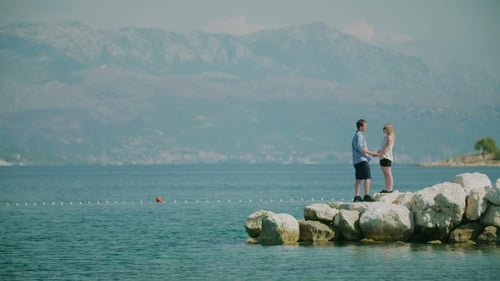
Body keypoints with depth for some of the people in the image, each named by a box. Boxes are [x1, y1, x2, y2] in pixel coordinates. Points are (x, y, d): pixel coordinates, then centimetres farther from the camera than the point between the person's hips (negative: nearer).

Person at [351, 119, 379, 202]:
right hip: (362, 160, -10)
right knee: (367, 178, -9)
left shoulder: (356, 136, 19)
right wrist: (371, 153, -12)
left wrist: (371, 153, 20)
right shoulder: (359, 135, -12)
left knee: (358, 179, 8)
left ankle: (357, 196, 5)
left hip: (356, 161, 10)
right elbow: (361, 149, -19)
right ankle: (367, 196, -14)